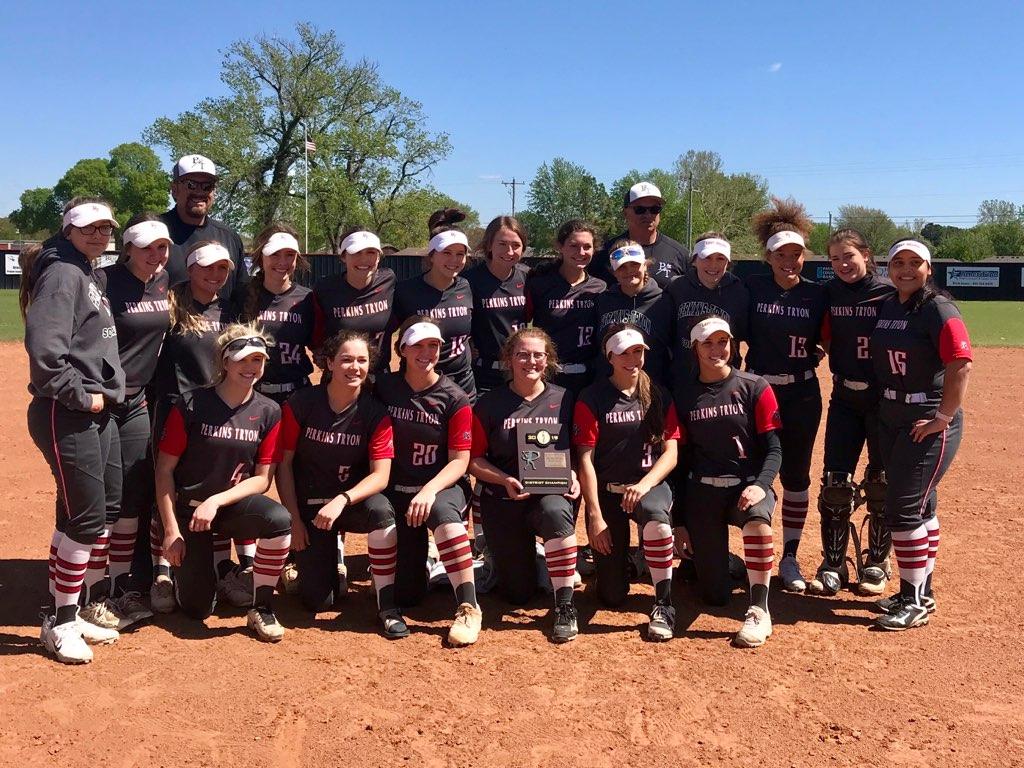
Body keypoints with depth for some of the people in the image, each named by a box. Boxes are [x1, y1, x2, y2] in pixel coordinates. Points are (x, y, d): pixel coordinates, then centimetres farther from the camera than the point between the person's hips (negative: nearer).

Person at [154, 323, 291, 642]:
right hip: (188, 509, -1)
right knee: (197, 607, -4)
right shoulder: (191, 407, -11)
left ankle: (260, 609, -14)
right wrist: (171, 530, -11)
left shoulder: (269, 412, -5)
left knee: (279, 519, -33)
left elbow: (262, 479, -5)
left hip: (233, 505, 1)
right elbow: (164, 470, -7)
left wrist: (216, 502, -19)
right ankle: (183, 566, 32)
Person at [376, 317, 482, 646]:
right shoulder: (384, 388, 2)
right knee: (406, 594, -5)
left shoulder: (454, 399, -5)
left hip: (442, 487, -2)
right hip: (397, 491, 2)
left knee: (443, 512, -41)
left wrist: (429, 490, -25)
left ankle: (468, 606, -34)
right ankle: (417, 563, 31)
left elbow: (460, 460, -8)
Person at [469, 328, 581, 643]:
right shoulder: (489, 404, 2)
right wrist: (505, 480, -15)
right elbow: (474, 459, 1)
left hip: (552, 493, 0)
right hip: (503, 499, 1)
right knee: (517, 593, -1)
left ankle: (565, 605, -25)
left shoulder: (563, 400, 4)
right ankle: (513, 554, 36)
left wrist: (573, 476, -12)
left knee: (555, 512, -39)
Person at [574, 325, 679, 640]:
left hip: (650, 485, 1)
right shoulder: (592, 398, -1)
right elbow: (585, 459, -6)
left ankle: (663, 606, -23)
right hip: (607, 491, -1)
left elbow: (670, 452, 0)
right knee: (612, 595, -5)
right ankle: (619, 559, 32)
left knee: (656, 516, -39)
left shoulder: (659, 396, 7)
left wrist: (644, 485, -19)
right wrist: (595, 515, -13)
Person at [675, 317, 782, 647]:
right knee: (715, 595, -2)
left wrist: (761, 485, -22)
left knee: (757, 516, -40)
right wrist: (679, 519, 5)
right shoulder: (683, 396, 5)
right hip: (703, 490, 1)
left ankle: (759, 611, -29)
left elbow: (773, 448, -2)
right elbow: (679, 457, 7)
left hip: (748, 485, -1)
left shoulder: (755, 388, 1)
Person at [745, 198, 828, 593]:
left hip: (802, 394, 1)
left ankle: (790, 557, 18)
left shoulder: (817, 293, 1)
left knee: (796, 475, 7)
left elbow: (825, 339, 9)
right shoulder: (752, 288, -3)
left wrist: (817, 353, -8)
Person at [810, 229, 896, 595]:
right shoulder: (829, 293, 3)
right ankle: (832, 566, 12)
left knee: (881, 483, 6)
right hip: (844, 397, 3)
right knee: (834, 482, 2)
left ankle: (877, 564, 22)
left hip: (884, 397, -3)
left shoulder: (889, 294, -9)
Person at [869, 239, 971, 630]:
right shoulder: (886, 308, 10)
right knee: (921, 506, 15)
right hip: (890, 418, 7)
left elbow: (961, 364, -20)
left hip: (929, 424, -7)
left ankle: (916, 601, 4)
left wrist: (944, 418, -21)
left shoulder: (938, 309, -13)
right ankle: (919, 592, 25)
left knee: (904, 508, -8)